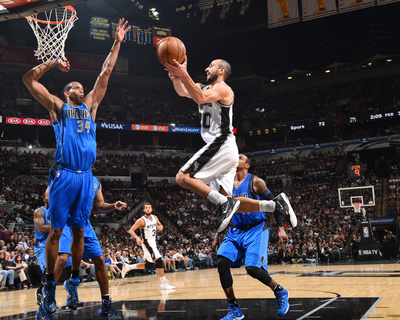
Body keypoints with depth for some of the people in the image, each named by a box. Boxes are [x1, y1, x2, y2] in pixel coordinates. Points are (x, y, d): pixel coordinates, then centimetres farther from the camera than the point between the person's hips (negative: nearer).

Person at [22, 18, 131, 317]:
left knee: (79, 231, 9)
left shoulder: (90, 106, 20)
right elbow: (29, 79, 4)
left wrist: (117, 43, 17)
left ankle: (75, 282, 18)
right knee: (56, 231, -2)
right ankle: (50, 287, 5)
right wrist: (54, 62, 3)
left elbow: (105, 75, 18)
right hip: (65, 175, -4)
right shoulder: (58, 106, 10)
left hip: (86, 177, 4)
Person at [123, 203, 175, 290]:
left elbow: (160, 225, 21)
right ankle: (164, 284, -11)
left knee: (149, 266, 14)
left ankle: (127, 267, 25)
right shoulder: (141, 220, -13)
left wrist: (160, 227, -4)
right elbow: (131, 230, -14)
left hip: (153, 243, 8)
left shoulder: (155, 218, 7)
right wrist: (137, 238, -32)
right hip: (147, 243, -8)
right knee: (159, 261, -17)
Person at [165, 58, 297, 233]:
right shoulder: (204, 88, 24)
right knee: (226, 202, 3)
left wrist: (184, 75, -26)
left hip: (221, 145, -9)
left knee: (182, 177, -14)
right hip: (225, 150, 9)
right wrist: (176, 78, -13)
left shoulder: (222, 88, -4)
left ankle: (225, 203, -21)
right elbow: (182, 92, 7)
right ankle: (275, 204, -1)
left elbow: (200, 98, -24)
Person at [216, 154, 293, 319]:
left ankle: (280, 292, 11)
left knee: (252, 268, -19)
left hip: (256, 230, -5)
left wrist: (280, 228, -9)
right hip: (236, 231, 5)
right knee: (222, 263, -14)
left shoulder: (256, 182, -7)